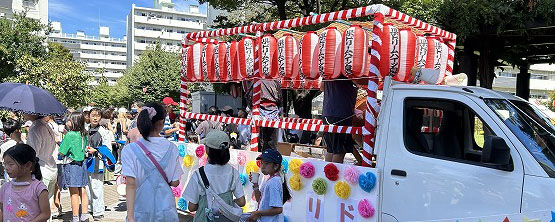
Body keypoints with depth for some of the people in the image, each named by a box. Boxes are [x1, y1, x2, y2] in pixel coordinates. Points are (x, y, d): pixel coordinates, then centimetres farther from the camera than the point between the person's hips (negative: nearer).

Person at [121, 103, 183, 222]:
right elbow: (175, 182, -5)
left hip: (141, 210, -1)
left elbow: (131, 184, -16)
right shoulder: (171, 148, -8)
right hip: (166, 210, 1)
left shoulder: (129, 150, -12)